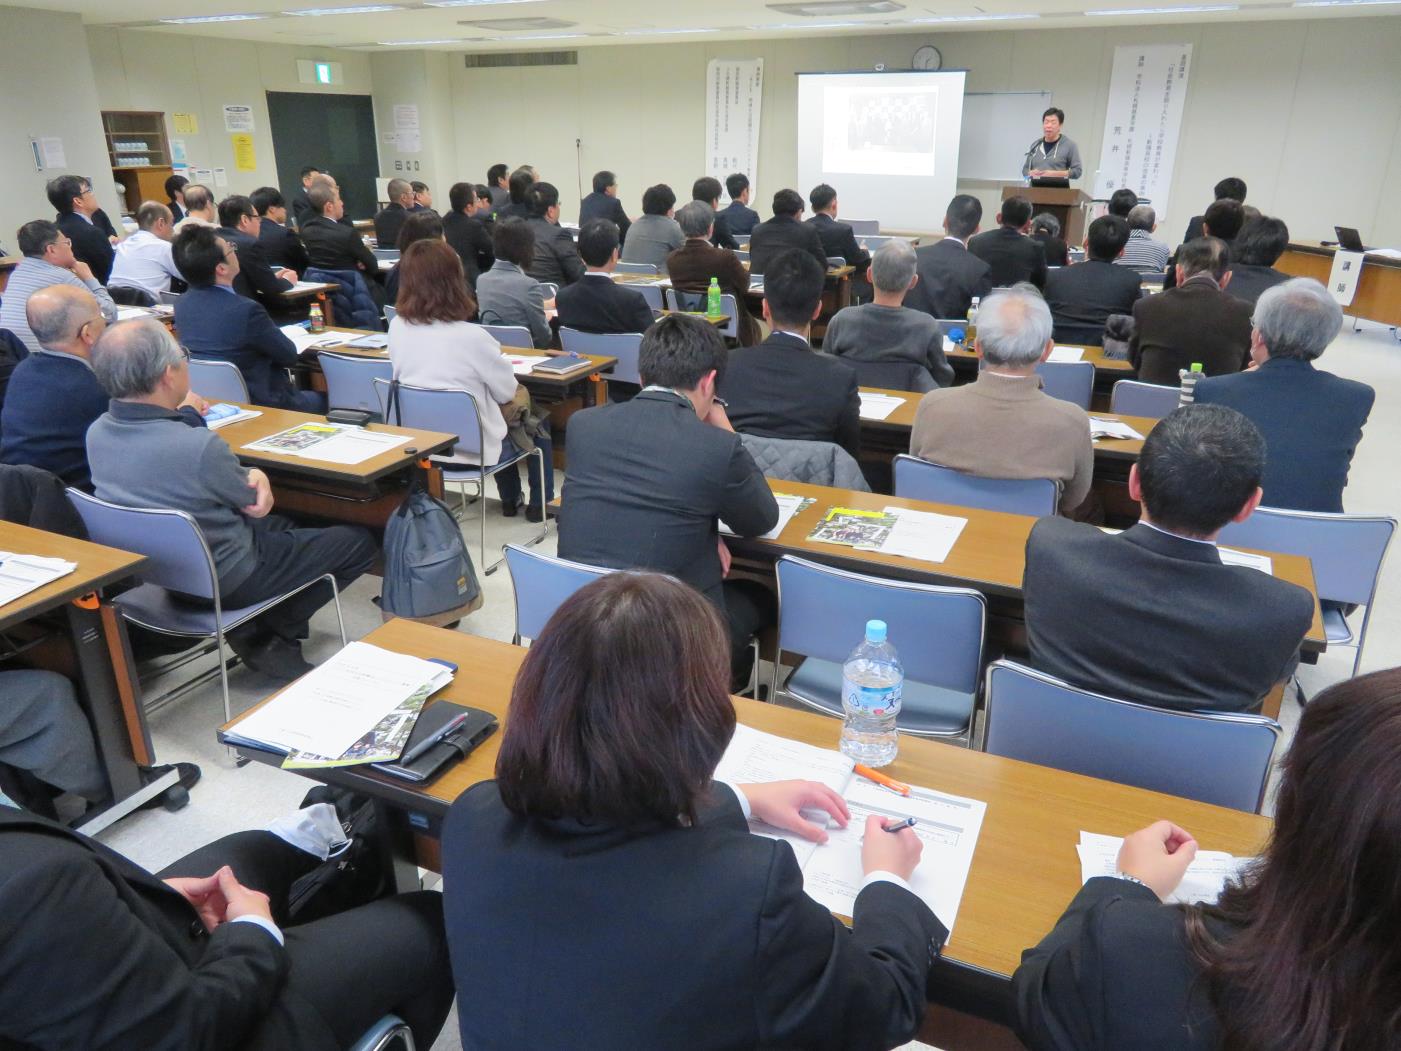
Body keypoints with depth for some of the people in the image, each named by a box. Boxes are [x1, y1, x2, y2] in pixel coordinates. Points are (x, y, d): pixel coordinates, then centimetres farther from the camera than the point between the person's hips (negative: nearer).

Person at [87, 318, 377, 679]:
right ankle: (266, 636, 10)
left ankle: (254, 629, 17)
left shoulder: (96, 433, -9)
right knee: (359, 542, 5)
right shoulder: (197, 446, -34)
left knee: (280, 526, 32)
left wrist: (252, 475, -13)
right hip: (224, 581, -8)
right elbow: (254, 502, -16)